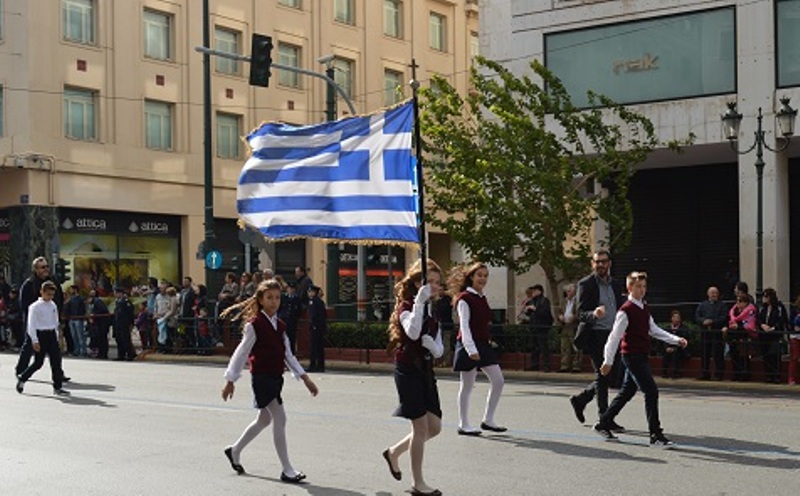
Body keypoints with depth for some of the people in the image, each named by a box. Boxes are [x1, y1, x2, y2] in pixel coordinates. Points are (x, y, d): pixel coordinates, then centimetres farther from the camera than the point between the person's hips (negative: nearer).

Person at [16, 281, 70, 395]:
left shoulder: (53, 305, 10)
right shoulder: (35, 306, -9)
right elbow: (31, 324, -11)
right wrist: (35, 341, -15)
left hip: (52, 335, 6)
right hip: (41, 335, -6)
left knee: (56, 361, 0)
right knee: (38, 362, -2)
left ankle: (57, 387, 3)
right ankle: (22, 378, 20)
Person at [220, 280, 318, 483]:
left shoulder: (279, 325, 9)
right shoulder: (254, 325, -11)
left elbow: (288, 355, 14)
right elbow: (241, 354, -8)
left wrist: (305, 378, 9)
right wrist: (230, 381, -6)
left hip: (276, 377, 8)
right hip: (261, 377, -8)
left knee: (264, 419, 19)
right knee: (280, 419, -11)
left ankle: (235, 451, 39)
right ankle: (287, 470, -5)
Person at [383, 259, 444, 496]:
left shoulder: (433, 310, 12)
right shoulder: (405, 306, -9)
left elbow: (439, 350, 10)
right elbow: (413, 332, -31)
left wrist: (432, 345, -13)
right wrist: (420, 301, -30)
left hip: (426, 370, 7)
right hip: (408, 370, -7)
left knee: (434, 427, 7)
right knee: (421, 426, -6)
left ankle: (394, 452, 28)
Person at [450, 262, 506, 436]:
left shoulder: (482, 298, 13)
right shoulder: (464, 298, -11)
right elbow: (464, 325, -16)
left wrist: (487, 342, 17)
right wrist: (471, 349, -23)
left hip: (483, 344, 8)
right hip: (469, 346, -8)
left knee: (498, 381, 3)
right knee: (467, 386, 1)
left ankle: (488, 420, 13)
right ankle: (463, 425, 12)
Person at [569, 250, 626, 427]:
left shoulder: (615, 285, 15)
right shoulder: (586, 284, -5)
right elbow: (581, 314, -11)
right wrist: (593, 314, -33)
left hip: (612, 336, 6)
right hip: (595, 336, -6)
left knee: (608, 377, 9)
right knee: (603, 377, -4)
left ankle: (579, 399, 29)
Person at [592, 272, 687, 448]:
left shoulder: (644, 308, 11)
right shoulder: (626, 310, -15)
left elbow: (654, 330, 19)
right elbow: (615, 336, -15)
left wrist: (676, 340, 10)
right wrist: (608, 361, -17)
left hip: (642, 356, 9)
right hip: (632, 356, -9)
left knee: (627, 392, 17)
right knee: (651, 392, -12)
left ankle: (603, 424, 29)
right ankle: (656, 436, -10)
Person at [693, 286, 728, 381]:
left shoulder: (722, 305, 6)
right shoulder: (702, 305, 16)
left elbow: (724, 318, -6)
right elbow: (696, 317, 7)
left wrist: (712, 321, -17)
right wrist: (703, 321, -13)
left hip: (717, 333, -3)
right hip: (705, 333, 3)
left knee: (718, 355, -4)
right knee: (704, 355, 6)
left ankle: (718, 375, 1)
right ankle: (704, 374, 13)